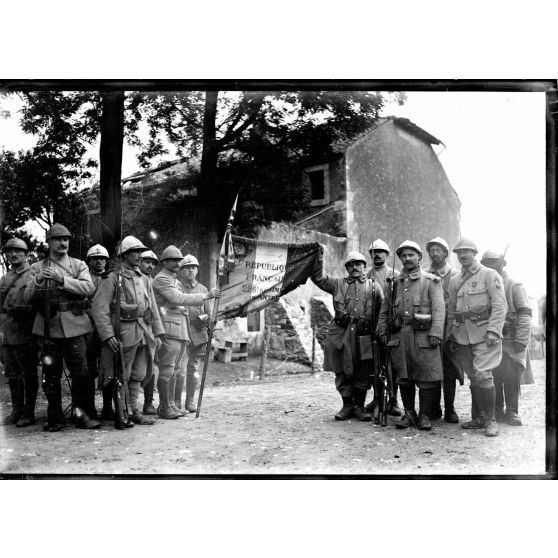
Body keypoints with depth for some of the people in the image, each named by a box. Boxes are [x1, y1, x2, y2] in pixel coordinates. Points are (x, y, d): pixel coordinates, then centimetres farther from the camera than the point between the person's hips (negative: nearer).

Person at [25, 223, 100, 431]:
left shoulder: (79, 265, 10)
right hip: (48, 327, 1)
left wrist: (61, 278, -17)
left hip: (73, 326, -1)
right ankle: (55, 418, 16)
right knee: (50, 375, 5)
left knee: (81, 374, -4)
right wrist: (38, 281, -16)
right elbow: (28, 297, 4)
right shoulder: (37, 268, 11)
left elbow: (88, 288, -8)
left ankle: (83, 415, 7)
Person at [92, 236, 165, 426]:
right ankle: (123, 413, 14)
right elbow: (99, 307, -13)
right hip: (124, 334, -6)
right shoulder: (113, 278, -5)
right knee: (122, 376, 3)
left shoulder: (144, 279, 15)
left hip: (144, 334, 6)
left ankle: (134, 411, 21)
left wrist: (157, 333, 12)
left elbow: (153, 308, 18)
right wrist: (108, 335, -20)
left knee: (137, 375, 12)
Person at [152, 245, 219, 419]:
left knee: (174, 370, 11)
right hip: (169, 329, -9)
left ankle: (171, 405, 16)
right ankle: (164, 408, -3)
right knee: (166, 370, -7)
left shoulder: (175, 281, 24)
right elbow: (177, 299, -19)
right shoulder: (161, 279, -7)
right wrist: (205, 296, -21)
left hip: (180, 331, 9)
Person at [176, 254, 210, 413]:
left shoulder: (203, 289, 13)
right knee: (180, 370, -10)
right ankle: (176, 402, 4)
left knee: (193, 370, 9)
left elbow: (208, 314, 18)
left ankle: (190, 402, 19)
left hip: (197, 335, 4)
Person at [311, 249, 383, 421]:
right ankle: (347, 405, 19)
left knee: (363, 373, 4)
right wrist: (319, 257, -5)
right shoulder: (338, 284, 12)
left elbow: (384, 309, 8)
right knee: (343, 372, 5)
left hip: (364, 335, 0)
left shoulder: (374, 286, 11)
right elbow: (318, 277, 5)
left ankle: (359, 406, 19)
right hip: (341, 334, 1)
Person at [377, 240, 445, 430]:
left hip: (423, 335, -3)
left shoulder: (430, 281, 5)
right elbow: (384, 310, 17)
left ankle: (425, 416, 8)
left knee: (427, 378, -3)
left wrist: (435, 334, -13)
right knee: (403, 377, 7)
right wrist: (382, 331, 6)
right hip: (399, 335, 4)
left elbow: (438, 309, -3)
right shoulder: (394, 282, 16)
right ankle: (409, 413, 19)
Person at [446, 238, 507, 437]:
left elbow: (500, 306, -7)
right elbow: (451, 311, 20)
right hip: (462, 335, 5)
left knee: (482, 374, -14)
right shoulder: (454, 281, 16)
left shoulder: (490, 275, 0)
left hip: (484, 333, -5)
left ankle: (490, 420, -2)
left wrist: (493, 331, -17)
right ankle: (478, 418, 19)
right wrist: (449, 336, 15)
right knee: (473, 377, 9)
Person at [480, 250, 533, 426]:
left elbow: (525, 314, -7)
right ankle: (497, 411, 13)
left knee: (511, 376, -6)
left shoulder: (514, 286, 0)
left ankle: (512, 412, 4)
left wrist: (521, 340, -16)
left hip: (511, 338, -4)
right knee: (494, 376, 3)